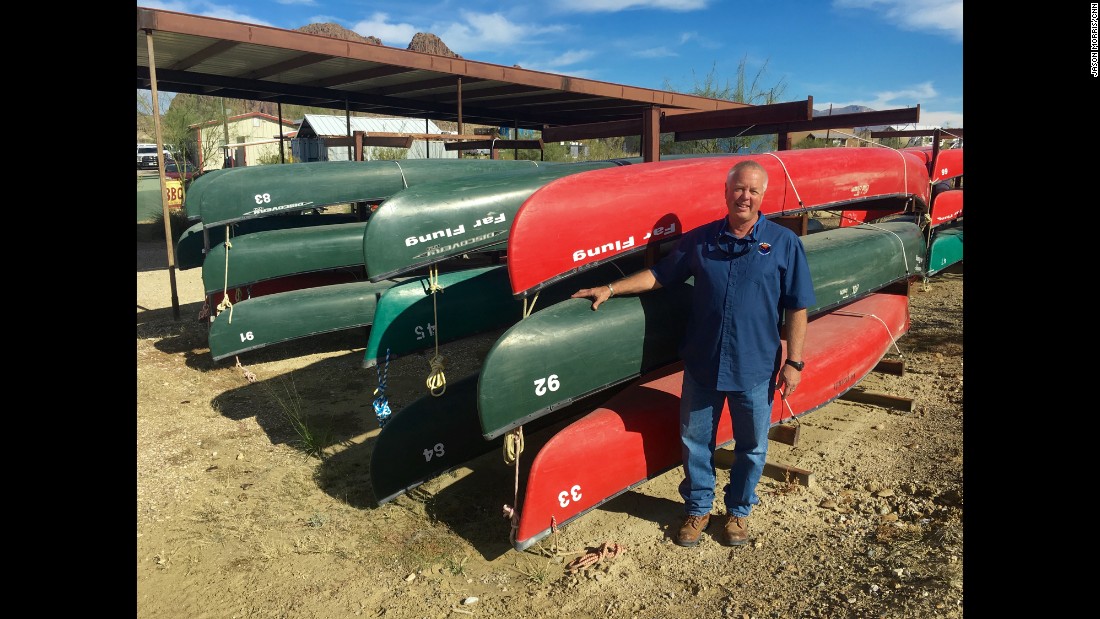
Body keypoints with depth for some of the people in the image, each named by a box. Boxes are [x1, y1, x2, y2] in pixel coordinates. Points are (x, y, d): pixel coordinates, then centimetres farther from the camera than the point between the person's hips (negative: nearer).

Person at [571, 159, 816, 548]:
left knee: (751, 446, 14)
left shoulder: (784, 243, -4)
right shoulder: (699, 239, 1)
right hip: (702, 364, 1)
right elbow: (660, 275, 9)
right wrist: (610, 289, 4)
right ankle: (697, 508, 34)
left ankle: (738, 511, 37)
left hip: (755, 368, -1)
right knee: (695, 442, 12)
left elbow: (796, 308, -2)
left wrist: (793, 361, -5)